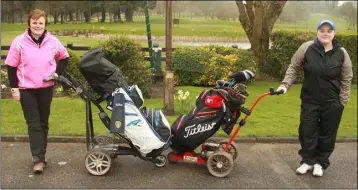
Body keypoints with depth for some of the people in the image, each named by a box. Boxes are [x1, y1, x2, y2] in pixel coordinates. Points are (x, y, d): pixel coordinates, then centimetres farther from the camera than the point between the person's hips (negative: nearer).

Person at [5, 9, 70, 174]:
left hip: (46, 88, 3)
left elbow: (64, 58, 14)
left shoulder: (53, 42, -2)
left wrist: (57, 73, -1)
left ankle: (41, 155, 24)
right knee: (33, 124, -5)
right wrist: (14, 88, -6)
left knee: (43, 123, 11)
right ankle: (38, 159, -5)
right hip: (26, 89, -2)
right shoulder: (19, 42, -7)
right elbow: (11, 66, -3)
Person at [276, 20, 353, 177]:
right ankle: (308, 160, 25)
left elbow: (346, 80, 1)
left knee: (327, 134, 10)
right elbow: (293, 67, 2)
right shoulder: (306, 48, -9)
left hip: (332, 103, 0)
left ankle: (321, 162, 27)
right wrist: (285, 84, -8)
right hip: (309, 100, 0)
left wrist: (342, 102, 0)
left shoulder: (341, 53, -5)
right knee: (307, 132, 7)